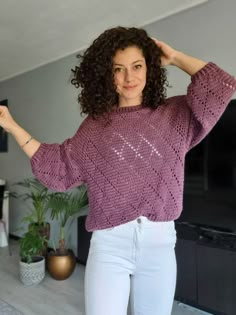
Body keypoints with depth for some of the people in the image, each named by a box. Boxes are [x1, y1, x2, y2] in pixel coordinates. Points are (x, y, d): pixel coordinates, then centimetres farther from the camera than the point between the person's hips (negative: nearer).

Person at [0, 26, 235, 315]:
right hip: (108, 244, 0)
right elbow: (59, 166, 7)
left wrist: (175, 58, 3)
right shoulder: (95, 125, 5)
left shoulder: (176, 113, 5)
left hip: (160, 242, 1)